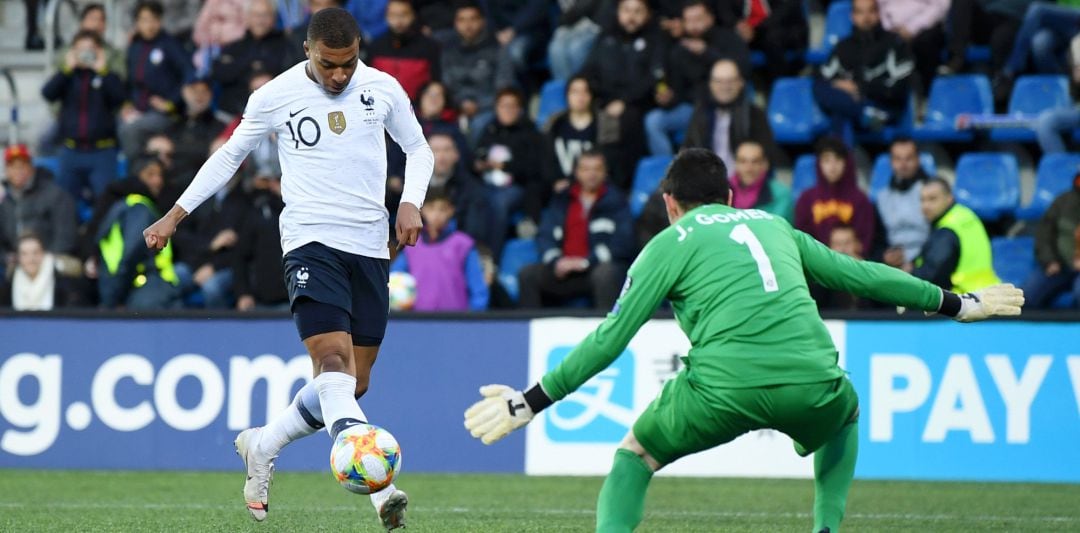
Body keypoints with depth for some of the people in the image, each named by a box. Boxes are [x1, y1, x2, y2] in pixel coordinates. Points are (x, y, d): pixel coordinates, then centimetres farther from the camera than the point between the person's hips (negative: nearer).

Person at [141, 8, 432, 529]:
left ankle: (260, 448, 30)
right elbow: (230, 154, 13)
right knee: (333, 358, -24)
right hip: (310, 242, -4)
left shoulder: (383, 89, 3)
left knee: (351, 385, 7)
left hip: (371, 247, 4)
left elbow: (418, 149, 18)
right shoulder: (275, 96, -2)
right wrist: (175, 215, 12)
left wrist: (410, 204, -1)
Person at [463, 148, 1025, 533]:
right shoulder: (774, 227, 27)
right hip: (810, 380, 3)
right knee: (845, 414, 38)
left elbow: (610, 339, 9)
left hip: (724, 386, -3)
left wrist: (529, 403, 13)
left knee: (634, 455, 20)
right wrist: (957, 304, 45)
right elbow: (860, 275, 33)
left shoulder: (671, 243, 15)